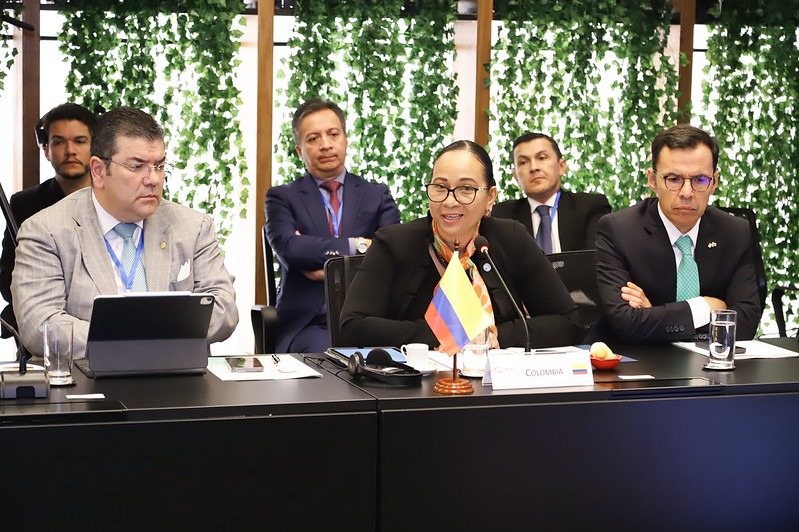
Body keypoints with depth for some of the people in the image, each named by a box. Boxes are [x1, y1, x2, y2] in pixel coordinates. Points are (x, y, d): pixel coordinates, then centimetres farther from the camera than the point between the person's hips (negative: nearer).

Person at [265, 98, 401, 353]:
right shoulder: (282, 198, 11)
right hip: (308, 322, -2)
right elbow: (289, 249, -9)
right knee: (322, 352, -34)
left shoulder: (377, 195, 16)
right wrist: (357, 245, -10)